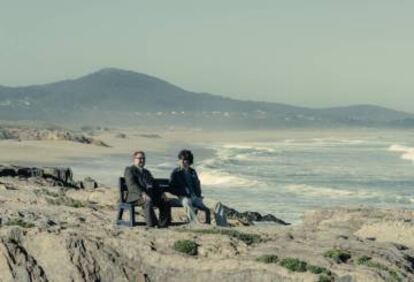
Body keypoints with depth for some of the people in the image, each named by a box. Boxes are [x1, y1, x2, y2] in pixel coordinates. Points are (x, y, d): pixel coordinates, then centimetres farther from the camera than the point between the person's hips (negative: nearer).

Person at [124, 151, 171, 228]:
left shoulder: (146, 172, 31)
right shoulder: (129, 170, 8)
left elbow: (154, 185, 24)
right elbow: (131, 184, -8)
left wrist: (162, 194, 3)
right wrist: (143, 193, -24)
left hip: (151, 194, 7)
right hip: (137, 195, -6)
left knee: (165, 202, -20)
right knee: (148, 201, -38)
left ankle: (163, 224, -23)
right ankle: (152, 224, -36)